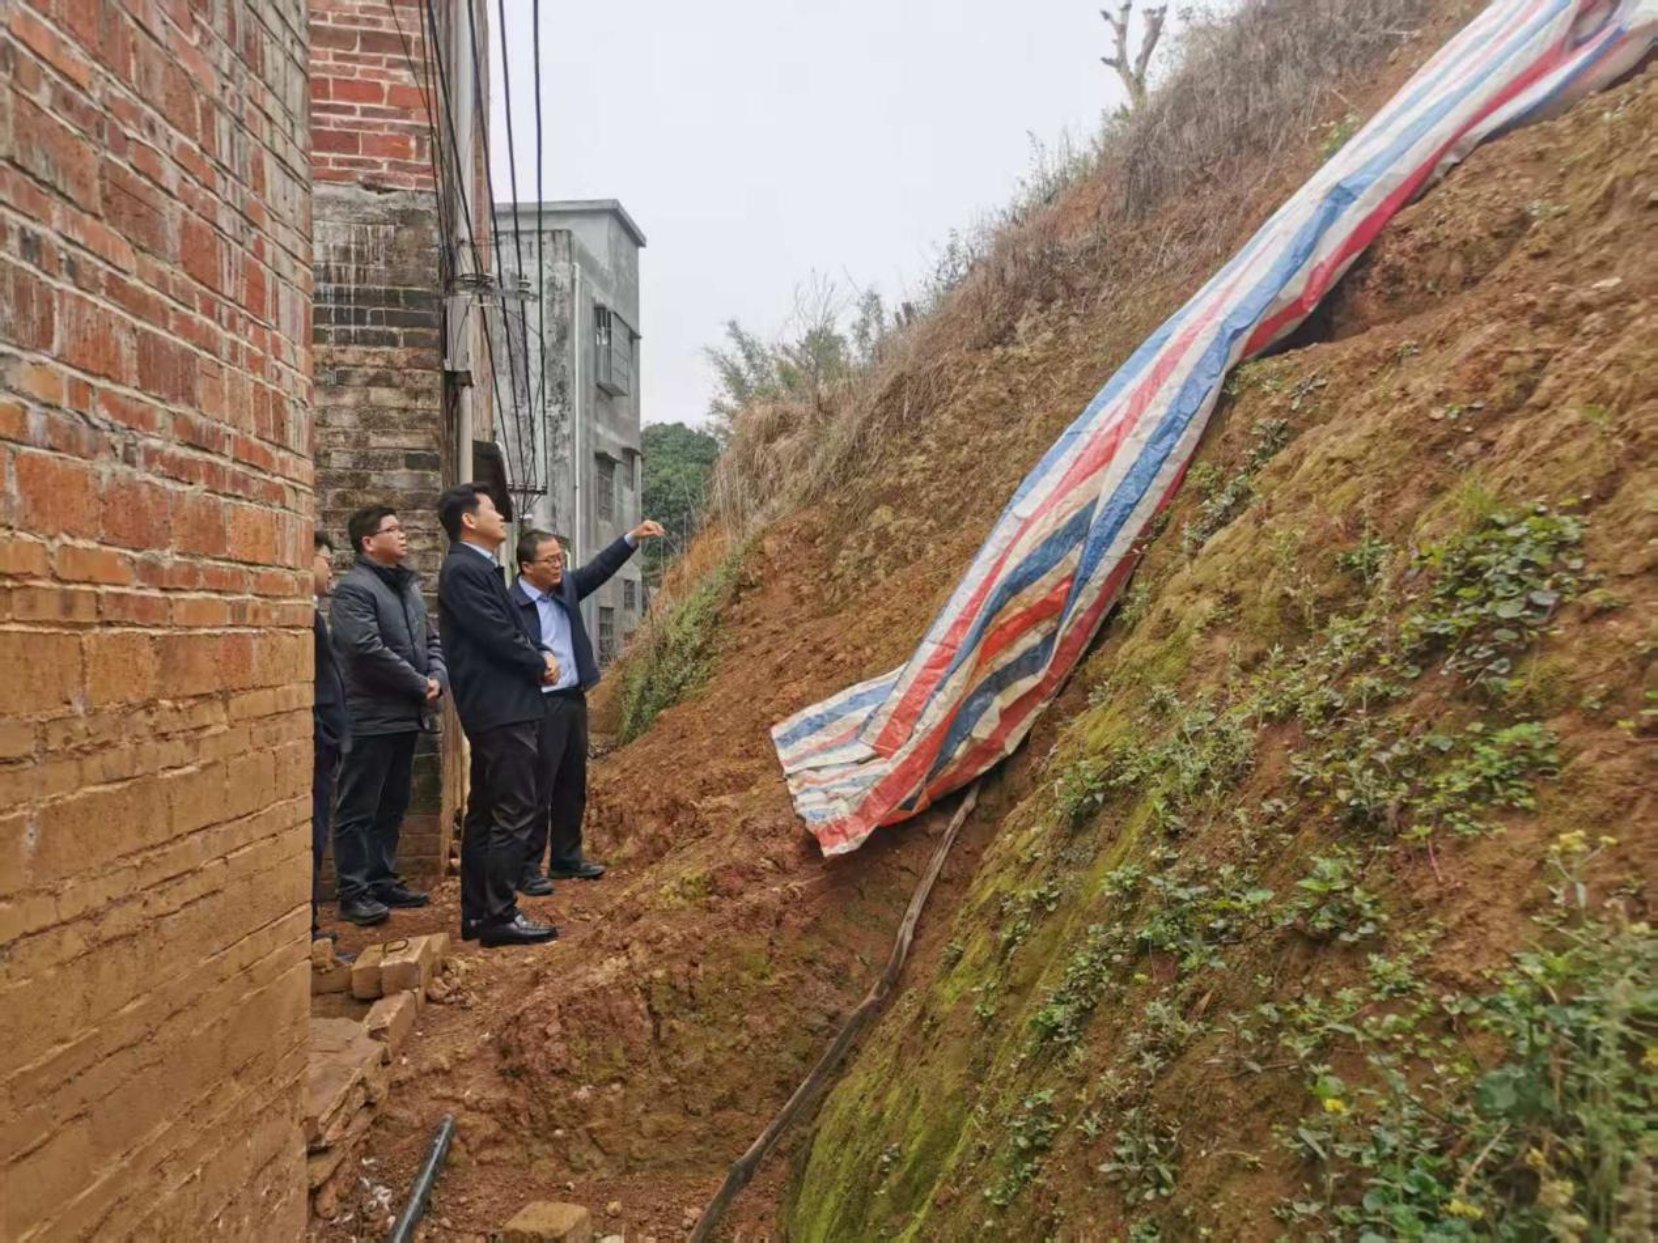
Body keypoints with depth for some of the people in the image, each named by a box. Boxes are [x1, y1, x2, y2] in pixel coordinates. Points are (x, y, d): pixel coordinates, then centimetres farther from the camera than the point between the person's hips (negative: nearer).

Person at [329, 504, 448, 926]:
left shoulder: (408, 584, 16)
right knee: (359, 809, 0)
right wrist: (420, 685, -15)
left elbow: (431, 639, 18)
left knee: (392, 806, 15)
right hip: (372, 716, -9)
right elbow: (369, 650, -22)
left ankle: (383, 881, 26)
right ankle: (354, 892, 7)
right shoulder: (354, 588, -12)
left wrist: (438, 677, -2)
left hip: (407, 714, 9)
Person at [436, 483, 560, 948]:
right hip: (502, 707, -11)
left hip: (495, 707, 11)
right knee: (513, 814, -7)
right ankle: (500, 916, -1)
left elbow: (508, 632, 19)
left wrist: (538, 656, 1)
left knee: (485, 812, 13)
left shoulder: (478, 567, 17)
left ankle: (476, 913, 20)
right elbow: (498, 636, -19)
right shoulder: (464, 570, -14)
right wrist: (541, 663, -4)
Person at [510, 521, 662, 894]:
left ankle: (567, 859, 26)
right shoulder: (511, 605, -15)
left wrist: (633, 538, -4)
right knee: (537, 790, -2)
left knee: (572, 785, 15)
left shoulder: (565, 586, 7)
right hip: (539, 706, -8)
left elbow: (599, 568, 7)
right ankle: (527, 869, 8)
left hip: (574, 699, 8)